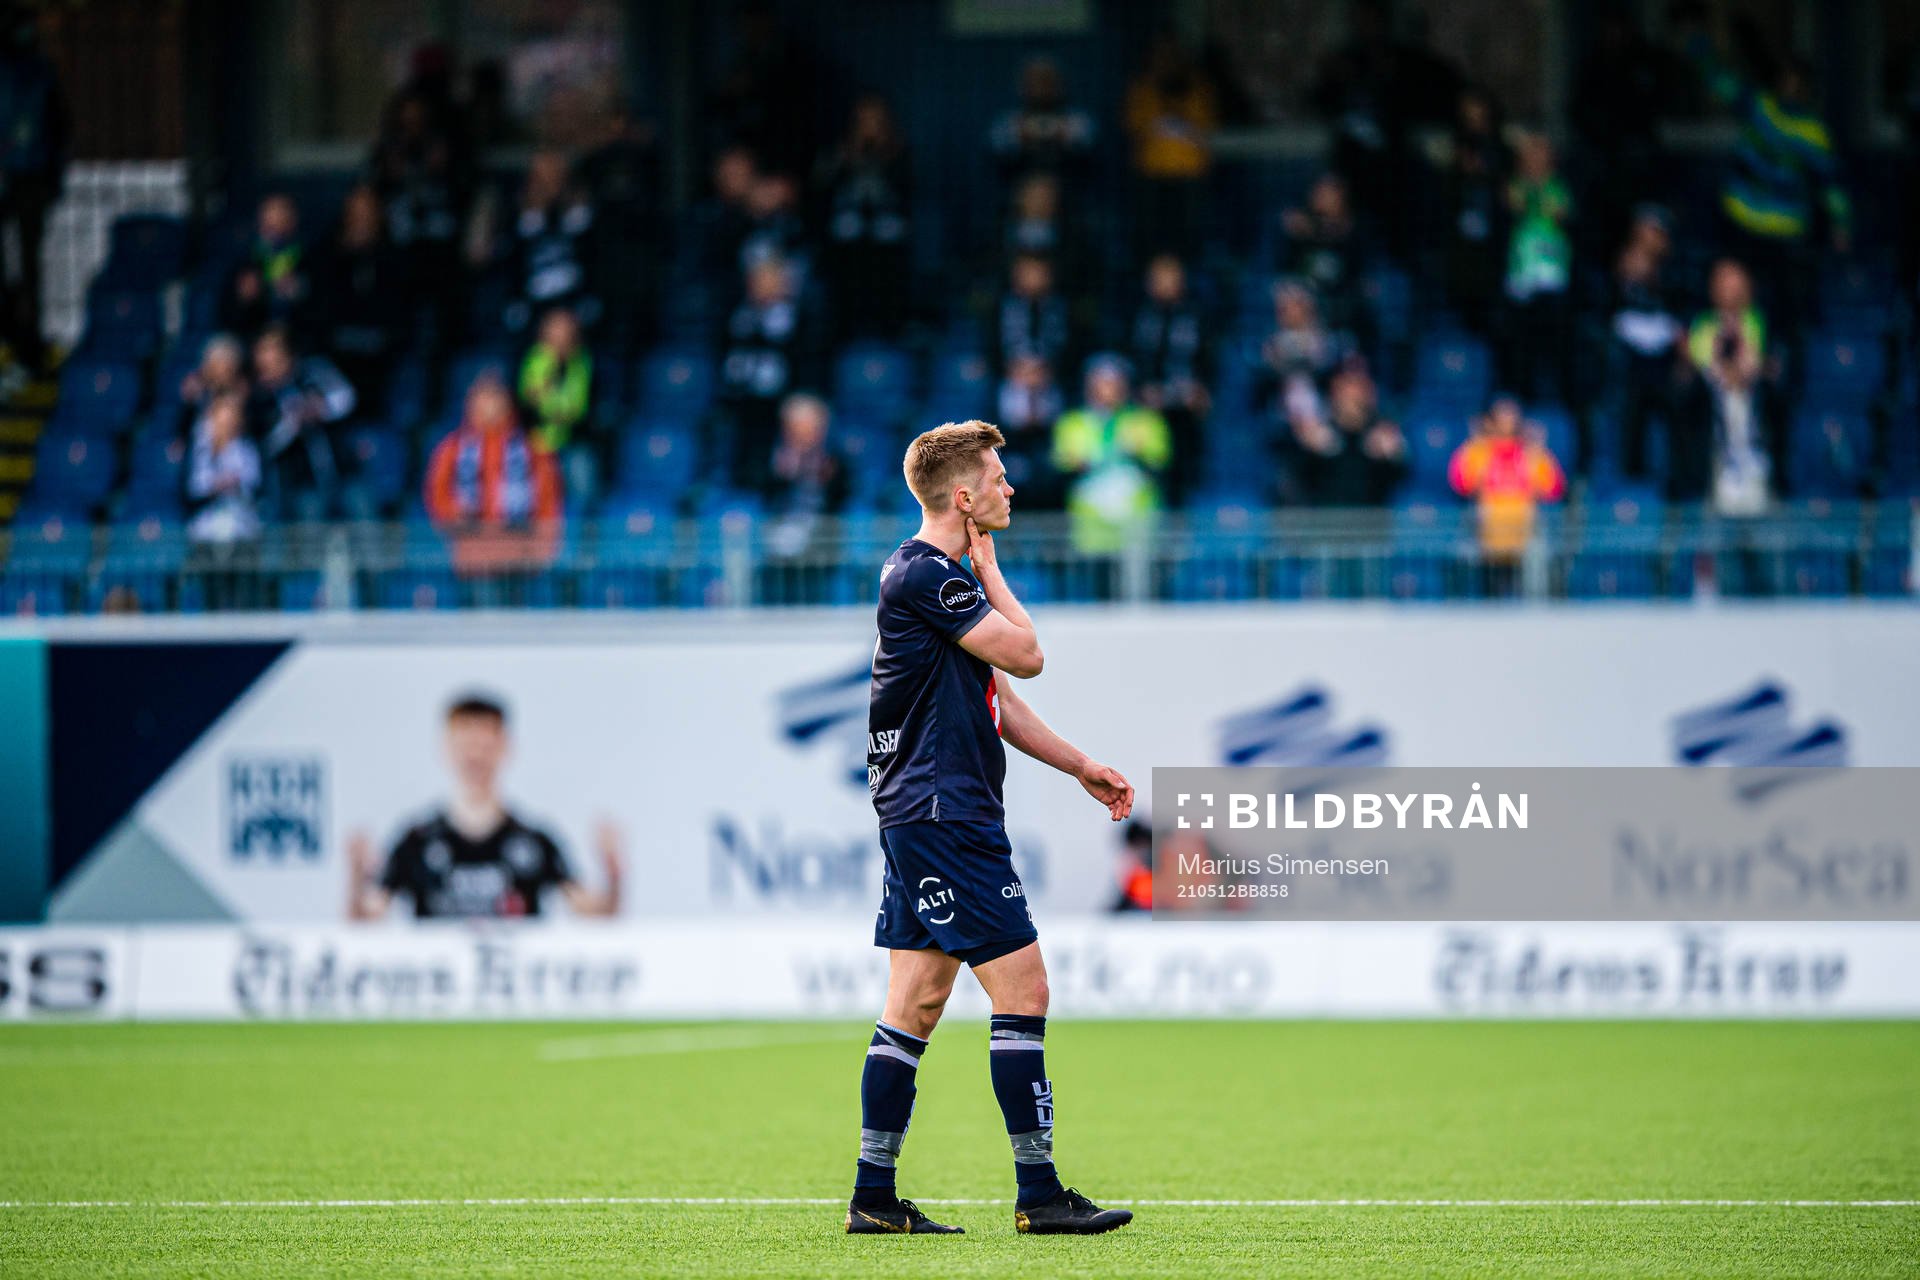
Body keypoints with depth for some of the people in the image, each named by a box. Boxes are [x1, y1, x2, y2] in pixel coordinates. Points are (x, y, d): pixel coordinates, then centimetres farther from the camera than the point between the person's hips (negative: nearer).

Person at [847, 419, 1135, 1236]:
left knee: (915, 1004, 10)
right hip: (942, 815, -11)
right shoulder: (925, 574, -14)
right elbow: (1025, 654, -15)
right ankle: (1038, 1194, -7)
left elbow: (996, 699, 26)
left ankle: (874, 1198, 11)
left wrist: (1078, 765, 23)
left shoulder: (945, 576, 19)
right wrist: (990, 572, -1)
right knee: (1022, 991, -9)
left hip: (920, 819, 11)